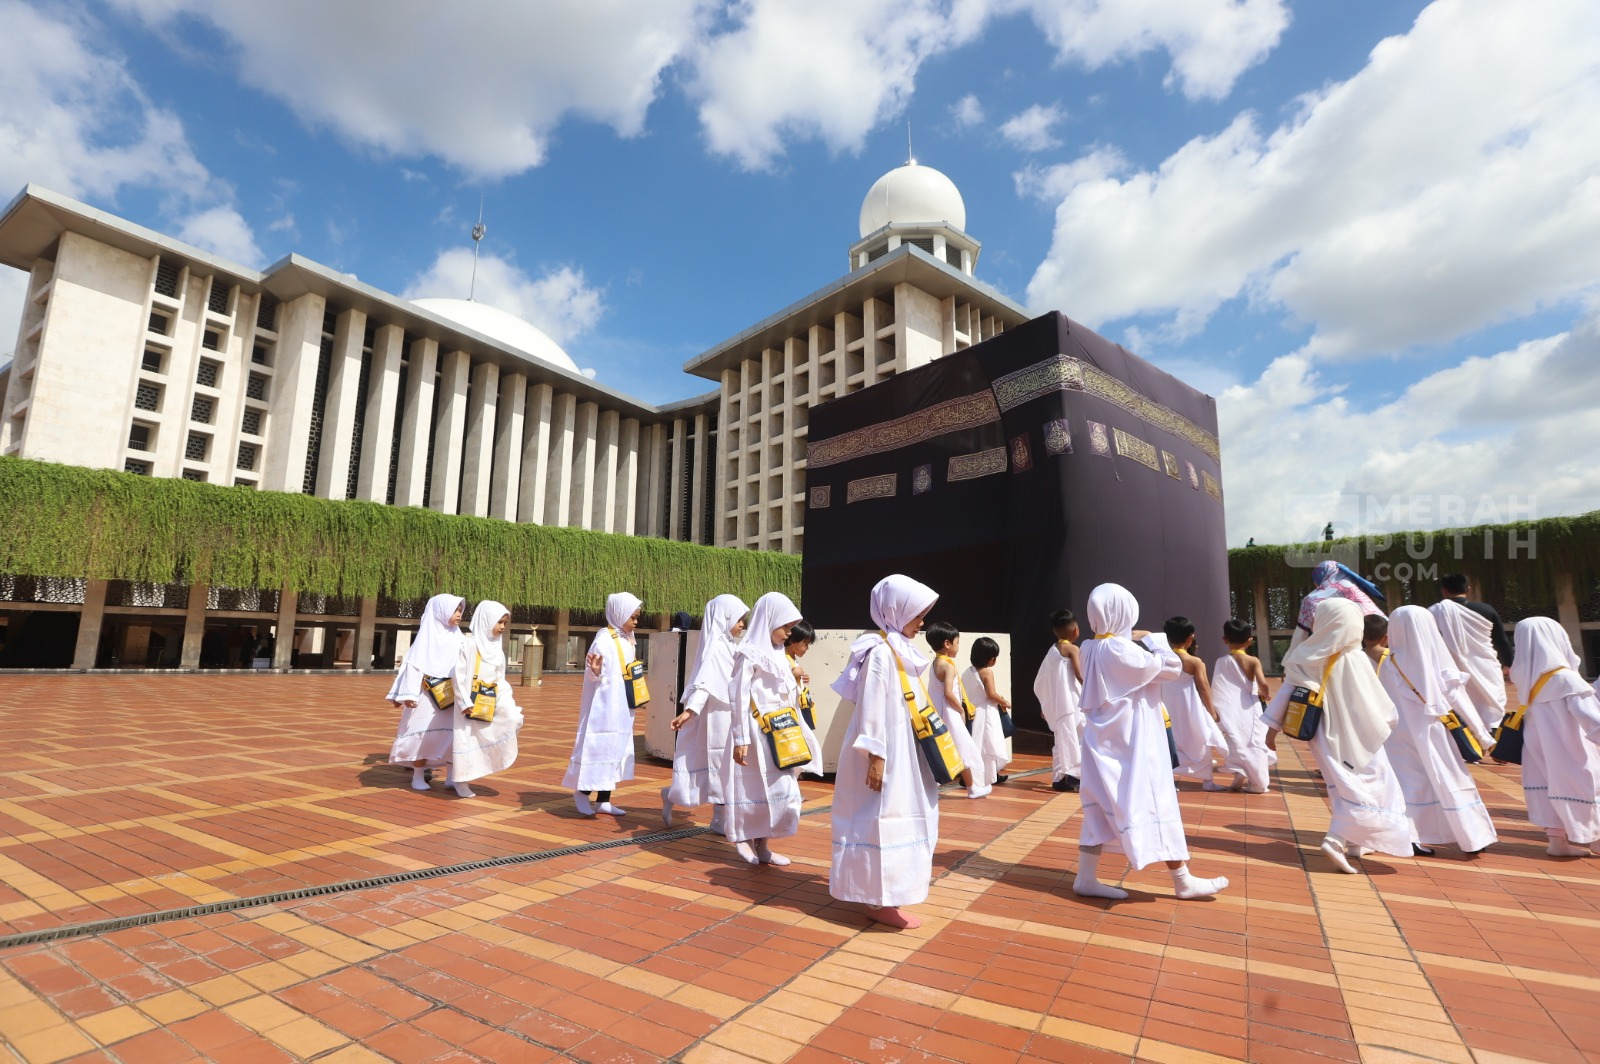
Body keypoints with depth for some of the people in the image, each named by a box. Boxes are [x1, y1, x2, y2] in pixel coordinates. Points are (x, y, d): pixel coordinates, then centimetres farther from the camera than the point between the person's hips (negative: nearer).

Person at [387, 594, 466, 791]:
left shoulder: (457, 637, 7)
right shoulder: (427, 635, -4)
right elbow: (414, 664, -8)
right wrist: (409, 693, -14)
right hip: (426, 695, -3)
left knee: (452, 733, -1)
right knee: (423, 733, 0)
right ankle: (418, 776, 14)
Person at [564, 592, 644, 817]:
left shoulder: (626, 640, 10)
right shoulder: (604, 639, -15)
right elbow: (592, 674, -21)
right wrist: (595, 670, -41)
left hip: (622, 708, 9)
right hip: (604, 704, -9)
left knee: (617, 749, 10)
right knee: (599, 746, -5)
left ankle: (603, 800, 18)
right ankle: (582, 792, 14)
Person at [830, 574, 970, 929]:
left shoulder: (900, 649, 11)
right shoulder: (881, 652, -18)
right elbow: (871, 707, -21)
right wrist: (875, 756, -22)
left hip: (901, 749, 10)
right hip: (884, 751, -10)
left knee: (901, 817, 17)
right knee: (884, 819, -2)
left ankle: (878, 891, 31)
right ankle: (879, 899, 9)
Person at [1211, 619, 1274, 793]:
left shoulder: (1221, 662, -1)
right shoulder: (1253, 661, -5)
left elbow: (1217, 690, -4)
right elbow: (1263, 684, -18)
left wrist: (1216, 711, 2)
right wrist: (1264, 694, 3)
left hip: (1230, 711, 1)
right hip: (1248, 708, -1)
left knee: (1237, 743, 14)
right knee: (1253, 744, 8)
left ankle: (1239, 777, 11)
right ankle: (1257, 783, 11)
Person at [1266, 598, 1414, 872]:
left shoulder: (1308, 657, -10)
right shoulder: (1355, 660, -17)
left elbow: (1287, 690, -8)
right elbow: (1377, 702, -7)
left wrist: (1273, 725, 1)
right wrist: (1389, 720, 15)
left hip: (1325, 735, 4)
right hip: (1356, 736, -4)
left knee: (1343, 787, 19)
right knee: (1363, 789, 3)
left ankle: (1354, 841, 28)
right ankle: (1337, 840, -12)